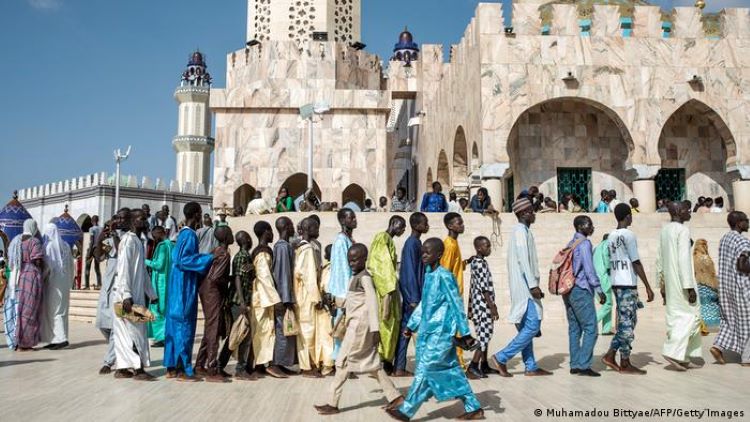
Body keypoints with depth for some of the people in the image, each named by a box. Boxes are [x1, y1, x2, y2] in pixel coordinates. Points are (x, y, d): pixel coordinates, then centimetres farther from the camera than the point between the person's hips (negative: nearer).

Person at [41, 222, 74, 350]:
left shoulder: (49, 246, -9)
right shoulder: (65, 245, 8)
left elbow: (47, 265, -16)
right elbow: (71, 265, 10)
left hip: (53, 282, -7)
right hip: (64, 282, 7)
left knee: (54, 311, -3)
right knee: (60, 310, 10)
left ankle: (62, 339, -8)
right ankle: (56, 339, 13)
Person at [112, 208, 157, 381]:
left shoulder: (138, 241, 16)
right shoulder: (129, 239, -11)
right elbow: (123, 268, -18)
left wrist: (150, 293, 20)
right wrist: (126, 295, -24)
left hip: (136, 294, 9)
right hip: (127, 294, -9)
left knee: (125, 331, 10)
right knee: (134, 330, -5)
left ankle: (122, 367, 15)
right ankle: (138, 369, 0)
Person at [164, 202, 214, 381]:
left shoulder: (182, 233, 12)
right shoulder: (190, 234, -14)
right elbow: (184, 259, -21)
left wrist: (207, 257, 20)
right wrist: (210, 257, -17)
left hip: (178, 285, 9)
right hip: (185, 287, -9)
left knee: (175, 324, 11)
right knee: (184, 326, -5)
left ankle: (172, 367, 18)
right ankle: (183, 370, 0)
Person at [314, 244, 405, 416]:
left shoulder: (364, 277, -13)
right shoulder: (356, 277, 15)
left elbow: (372, 302, -21)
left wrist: (375, 328, -26)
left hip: (359, 325, -9)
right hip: (355, 324, 9)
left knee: (343, 362, -2)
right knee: (371, 363, 11)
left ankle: (333, 404, 7)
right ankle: (395, 396, 15)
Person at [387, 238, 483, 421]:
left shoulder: (444, 276, -15)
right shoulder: (428, 275, 10)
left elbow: (456, 305, -14)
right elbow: (423, 304, 18)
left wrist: (465, 333, -13)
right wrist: (411, 325, 19)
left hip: (441, 331, -9)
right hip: (429, 331, 9)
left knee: (425, 369, -4)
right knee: (452, 371, 12)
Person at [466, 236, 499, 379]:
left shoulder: (476, 262, 14)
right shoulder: (480, 263, -16)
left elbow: (473, 287, 17)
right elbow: (484, 288, -20)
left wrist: (470, 307, 20)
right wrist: (492, 306, -19)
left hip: (479, 305, 10)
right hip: (483, 305, -10)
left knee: (485, 336, 14)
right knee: (484, 336, -7)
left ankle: (484, 366, 20)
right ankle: (473, 367, -7)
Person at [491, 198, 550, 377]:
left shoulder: (522, 230, 19)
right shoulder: (521, 230, -11)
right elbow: (523, 259, -19)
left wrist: (534, 286, 21)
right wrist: (533, 285, -22)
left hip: (524, 288, 10)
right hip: (525, 287, -10)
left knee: (526, 328, 11)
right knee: (533, 326, -10)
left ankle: (531, 367, 16)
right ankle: (502, 357, -7)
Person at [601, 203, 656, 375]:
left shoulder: (612, 235, 14)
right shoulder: (628, 235, -10)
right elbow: (636, 263, -13)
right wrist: (648, 287, -9)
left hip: (616, 283, 8)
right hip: (627, 284, -8)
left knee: (624, 322, 14)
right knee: (628, 322, -1)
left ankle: (610, 355, 12)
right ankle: (625, 364, 5)